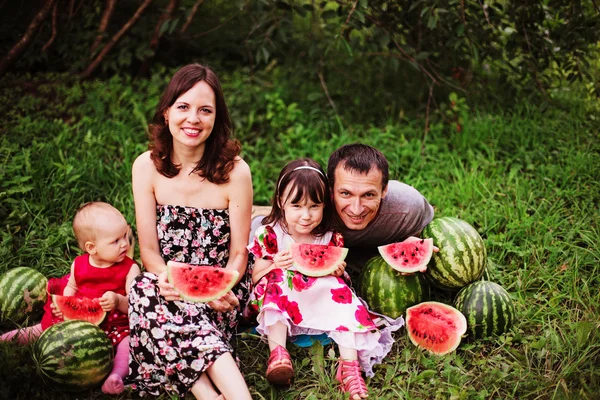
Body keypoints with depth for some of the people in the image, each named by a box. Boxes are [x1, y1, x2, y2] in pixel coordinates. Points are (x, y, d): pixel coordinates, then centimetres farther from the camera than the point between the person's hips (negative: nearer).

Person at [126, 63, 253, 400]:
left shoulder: (235, 171, -9)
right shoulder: (147, 167, -2)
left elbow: (238, 254, -4)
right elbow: (149, 249, -3)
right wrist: (168, 280, -25)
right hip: (168, 285, 2)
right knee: (148, 293, -34)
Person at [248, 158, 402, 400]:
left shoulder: (331, 238, -6)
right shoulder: (269, 235, -10)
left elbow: (338, 279, 7)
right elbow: (255, 278, -5)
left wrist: (338, 272, -18)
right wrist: (274, 265, -26)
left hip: (322, 304, 1)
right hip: (280, 305, -1)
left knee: (340, 289, -26)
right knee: (278, 278, -29)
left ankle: (349, 363, -33)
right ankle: (277, 352, -40)